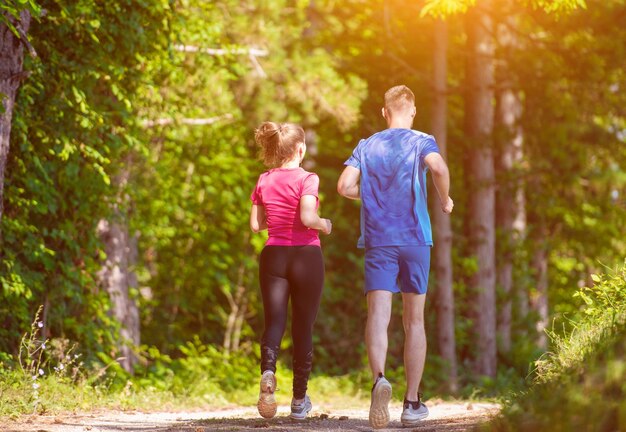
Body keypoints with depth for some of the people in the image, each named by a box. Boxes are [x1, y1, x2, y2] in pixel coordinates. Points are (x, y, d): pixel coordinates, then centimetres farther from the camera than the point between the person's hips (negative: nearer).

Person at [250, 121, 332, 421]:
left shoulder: (264, 181, 6)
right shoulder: (307, 179, -9)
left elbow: (255, 225, 7)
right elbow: (307, 218, -22)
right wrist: (324, 225, -3)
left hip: (273, 255, 3)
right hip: (305, 255, -3)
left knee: (274, 321, 0)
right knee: (303, 326, 7)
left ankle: (268, 373, -31)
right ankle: (299, 401, 13)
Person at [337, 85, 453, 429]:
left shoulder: (366, 146, 10)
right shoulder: (421, 142, 2)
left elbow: (344, 186, -2)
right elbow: (439, 167, -19)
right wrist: (445, 199, -1)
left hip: (377, 241, 1)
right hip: (415, 239, -1)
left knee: (377, 315, -11)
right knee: (414, 321, 10)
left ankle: (379, 379, -40)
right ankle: (412, 402, 14)